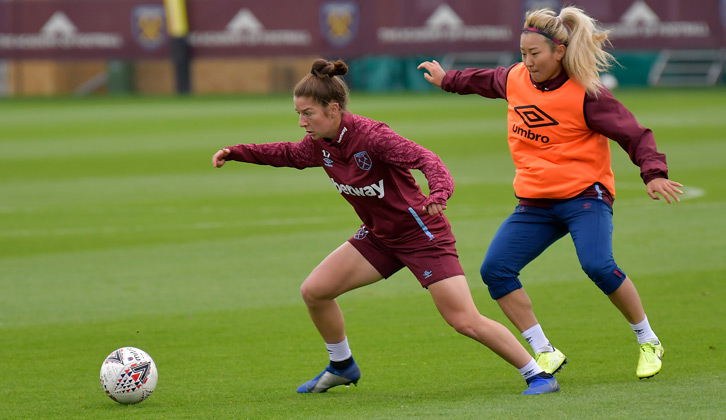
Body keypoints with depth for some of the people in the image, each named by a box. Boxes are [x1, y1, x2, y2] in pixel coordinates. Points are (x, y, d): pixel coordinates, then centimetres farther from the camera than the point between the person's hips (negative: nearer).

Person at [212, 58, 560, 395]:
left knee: (466, 321, -14)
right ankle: (342, 367, 24)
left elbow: (424, 159, -36)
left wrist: (440, 190, -56)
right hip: (379, 237, 8)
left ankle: (538, 374, -3)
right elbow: (288, 154, 19)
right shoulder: (321, 144, -3)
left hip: (422, 234, -8)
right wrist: (234, 153, 12)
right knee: (314, 291, 2)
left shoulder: (370, 135, -26)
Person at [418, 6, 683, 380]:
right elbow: (486, 81, 28)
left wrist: (653, 174, -30)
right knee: (494, 270, -9)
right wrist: (447, 79, 44)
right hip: (534, 204, 6)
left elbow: (634, 135, -14)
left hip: (584, 197, -6)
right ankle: (545, 353, -1)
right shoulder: (515, 79, 4)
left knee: (598, 266, -28)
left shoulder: (586, 94, -13)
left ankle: (648, 343, -6)